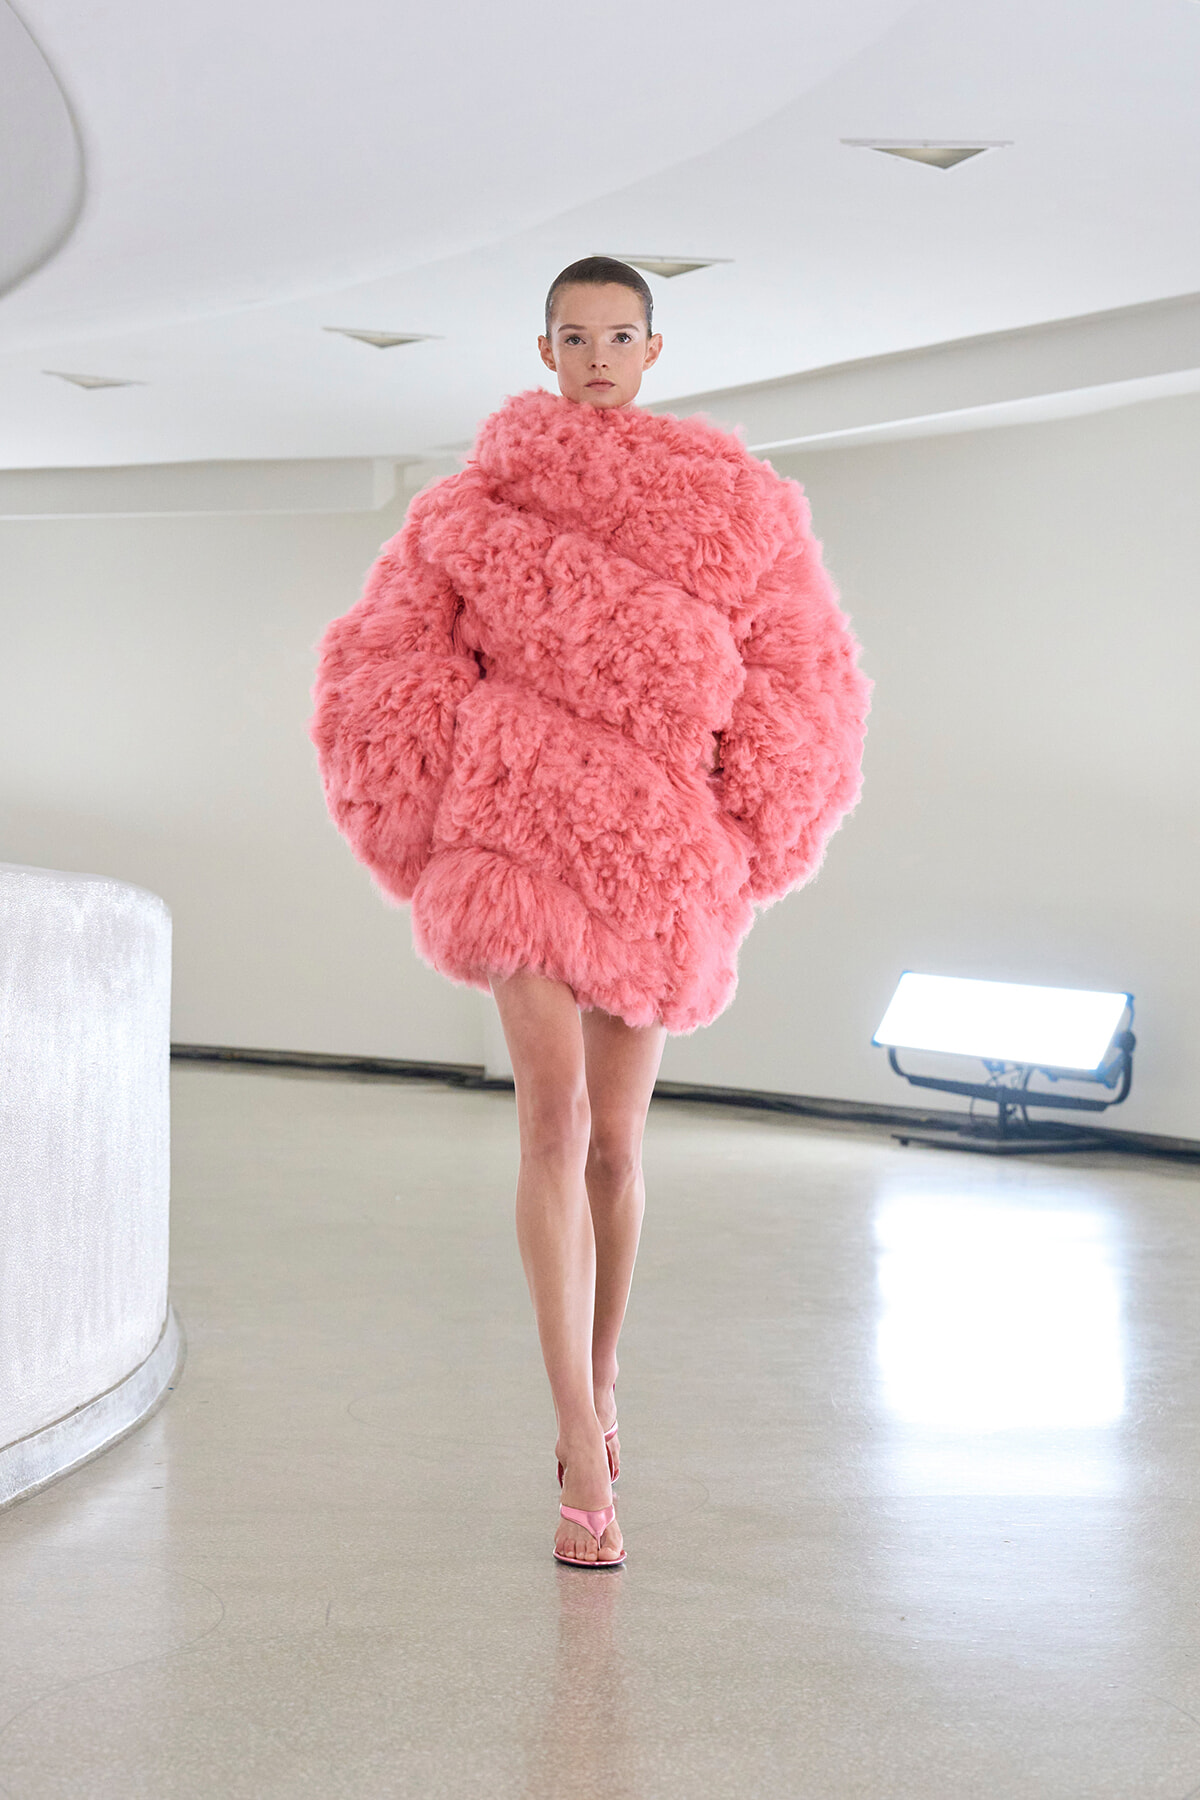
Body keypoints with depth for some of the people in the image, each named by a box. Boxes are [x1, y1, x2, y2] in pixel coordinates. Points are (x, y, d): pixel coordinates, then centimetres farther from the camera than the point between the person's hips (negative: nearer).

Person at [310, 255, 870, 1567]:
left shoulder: (732, 509, 6)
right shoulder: (485, 496, 4)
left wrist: (733, 850, 4)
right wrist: (450, 838, 4)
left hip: (657, 857, 1)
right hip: (522, 830, -1)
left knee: (612, 1141, 6)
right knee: (555, 1120, -12)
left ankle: (596, 1381, 27)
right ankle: (586, 1460, -13)